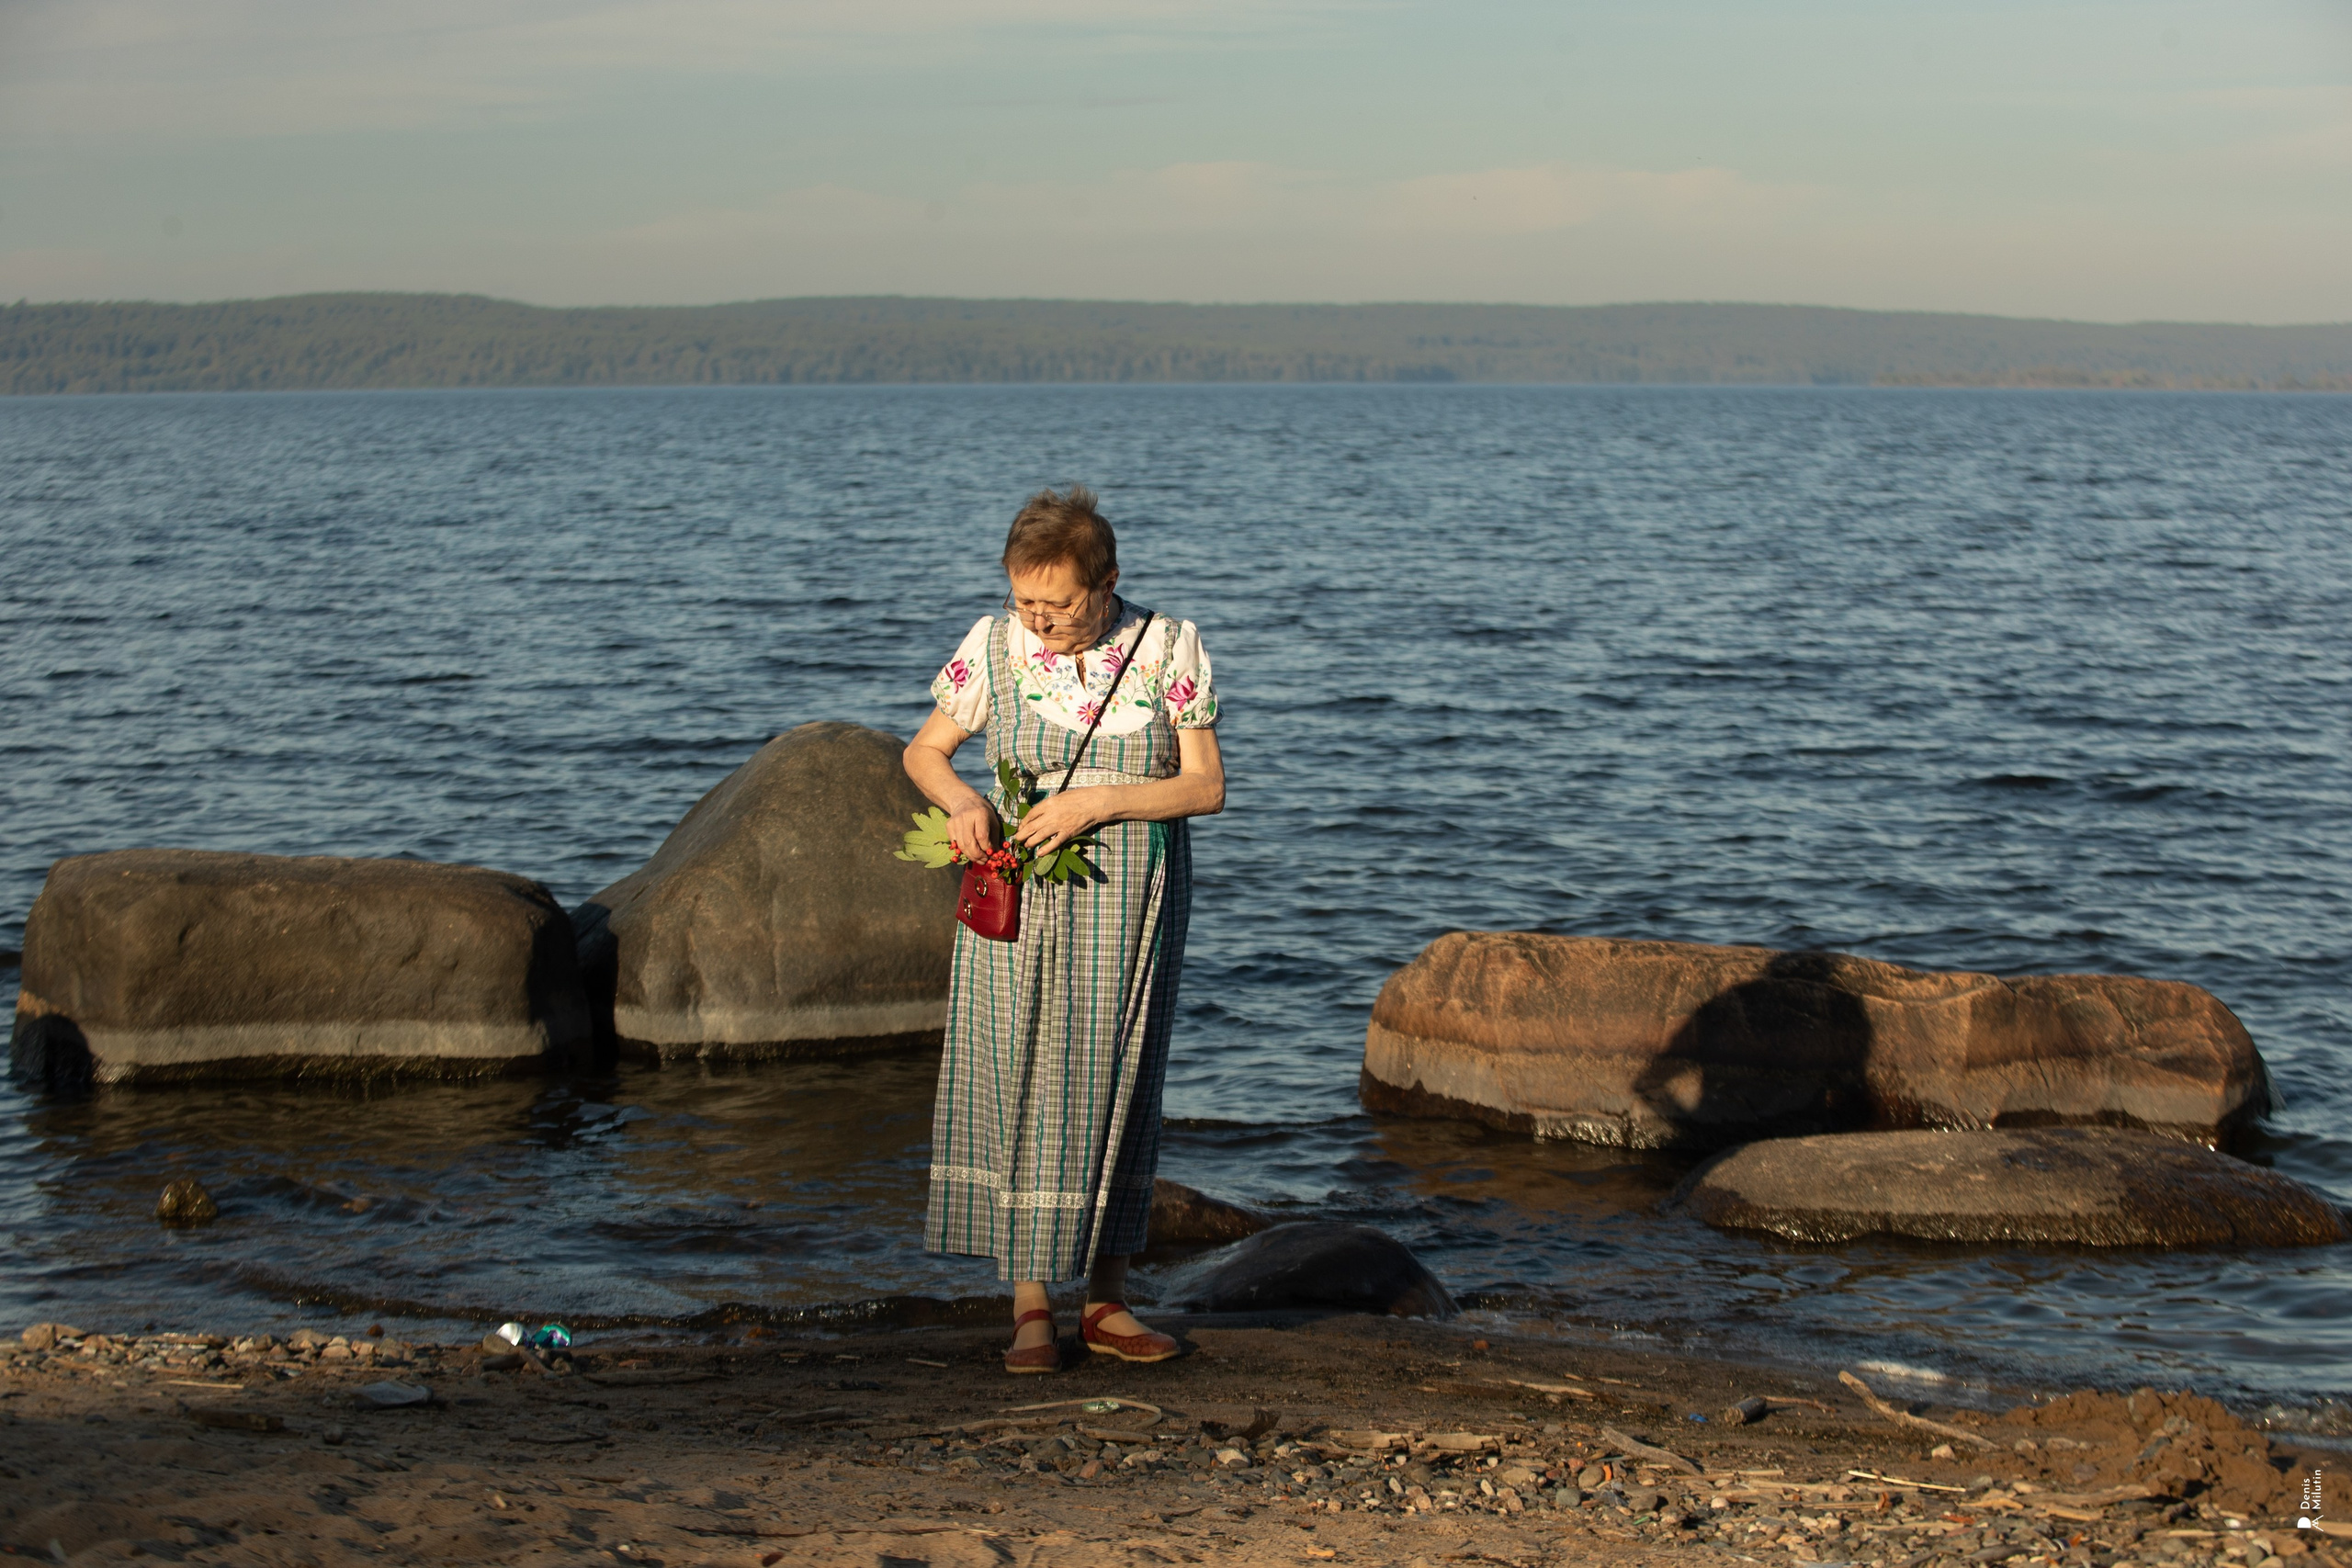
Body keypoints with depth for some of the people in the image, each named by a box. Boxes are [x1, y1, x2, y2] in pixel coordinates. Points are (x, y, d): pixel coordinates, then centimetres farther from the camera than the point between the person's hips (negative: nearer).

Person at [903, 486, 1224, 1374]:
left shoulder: (1169, 648, -4)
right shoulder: (995, 645, -2)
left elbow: (1206, 787, -5)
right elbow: (923, 751, 7)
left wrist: (1100, 801, -19)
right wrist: (964, 803, -15)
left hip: (1134, 901, 0)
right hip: (1023, 900, 0)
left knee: (1114, 1088, 5)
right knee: (1017, 1084, -4)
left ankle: (1106, 1302, 16)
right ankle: (1029, 1308, 3)